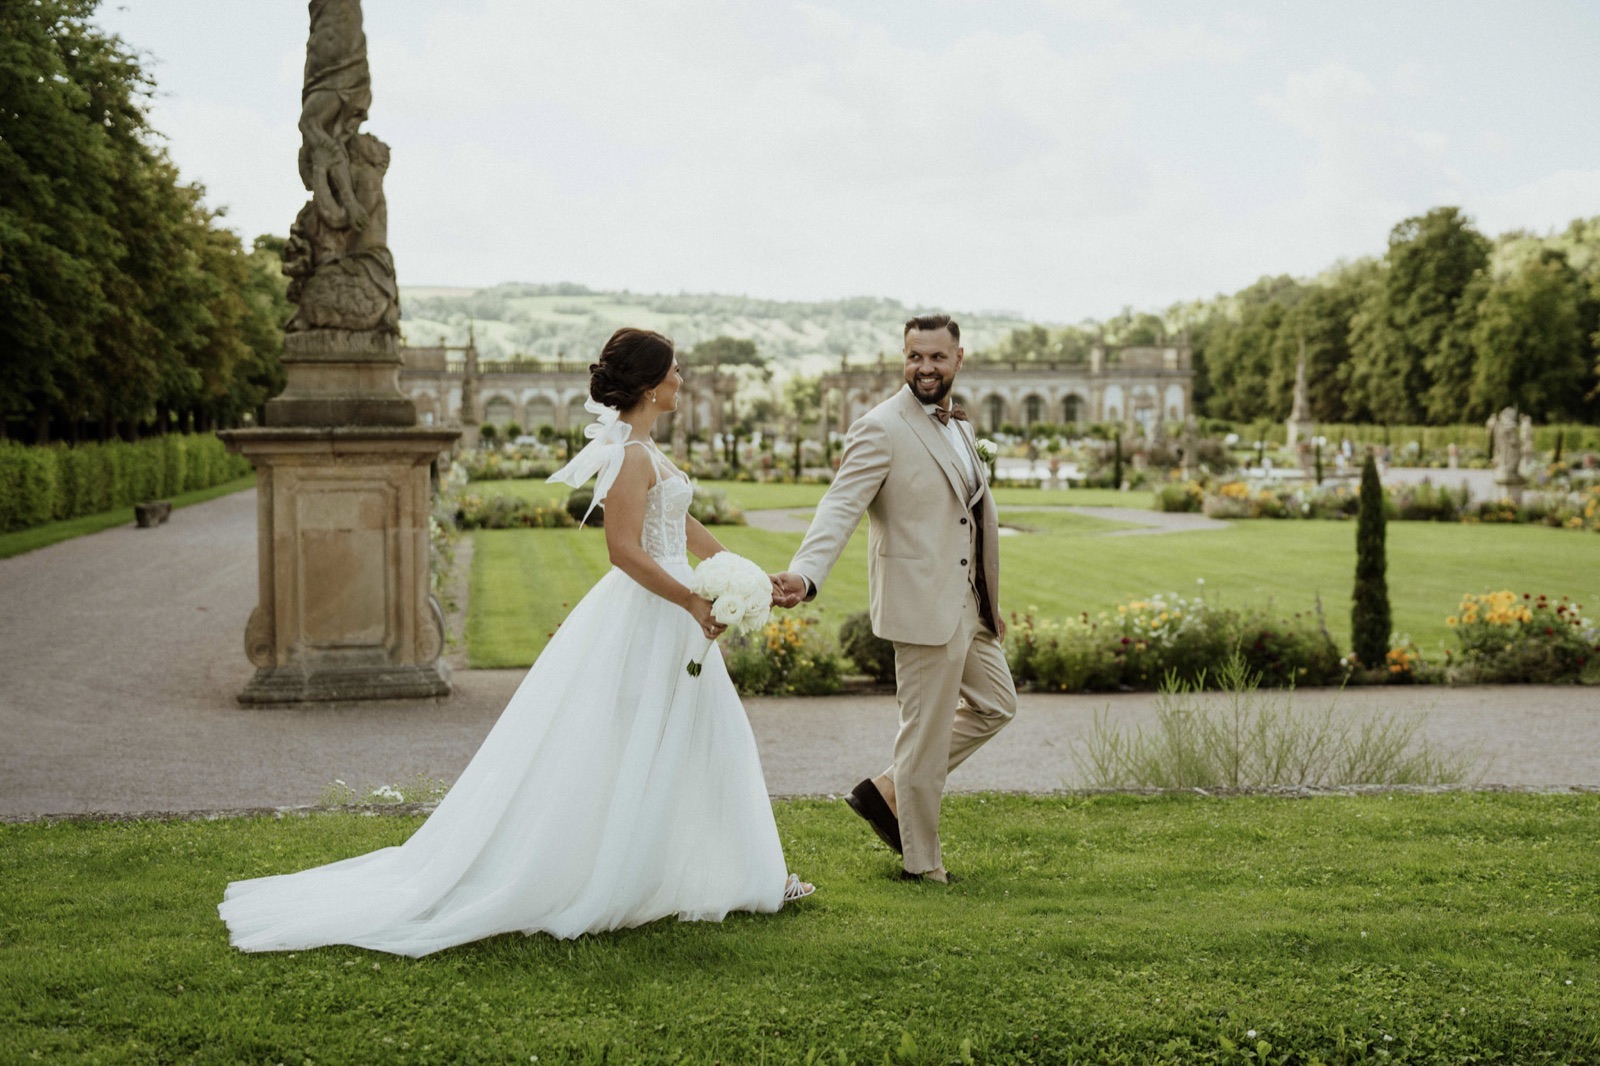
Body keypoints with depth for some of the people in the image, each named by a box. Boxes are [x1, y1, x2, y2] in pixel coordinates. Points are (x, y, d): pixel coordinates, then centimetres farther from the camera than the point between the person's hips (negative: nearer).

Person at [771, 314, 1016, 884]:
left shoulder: (956, 424, 13)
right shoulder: (881, 429, -14)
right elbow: (841, 506, -25)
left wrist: (990, 602, 23)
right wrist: (804, 574, -40)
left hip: (968, 603, 9)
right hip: (925, 606, -9)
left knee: (994, 705, 19)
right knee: (926, 733, 1)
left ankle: (886, 793, 22)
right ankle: (921, 862, 17)